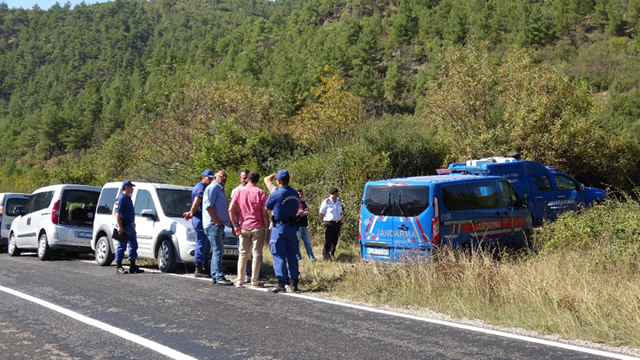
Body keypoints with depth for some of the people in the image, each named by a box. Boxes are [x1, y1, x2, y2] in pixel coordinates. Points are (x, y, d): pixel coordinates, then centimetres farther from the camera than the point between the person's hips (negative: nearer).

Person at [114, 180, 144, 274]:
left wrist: (133, 223, 22)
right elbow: (117, 213, -19)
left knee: (133, 245, 11)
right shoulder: (121, 198, -12)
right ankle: (118, 267, -1)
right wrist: (119, 226, -25)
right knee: (121, 246, -5)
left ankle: (133, 267, 17)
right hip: (124, 227, -10)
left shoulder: (128, 198, 17)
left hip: (130, 227, 10)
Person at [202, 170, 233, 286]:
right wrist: (217, 221, -18)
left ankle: (214, 276, 18)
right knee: (218, 250, -12)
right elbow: (208, 205, -18)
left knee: (217, 250, 12)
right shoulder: (213, 187, -8)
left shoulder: (220, 189, 22)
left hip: (218, 225, 10)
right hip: (213, 224, -10)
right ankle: (219, 277, -14)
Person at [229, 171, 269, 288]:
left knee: (243, 253, 10)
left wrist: (235, 225, 1)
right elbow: (264, 213, -9)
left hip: (243, 227, 3)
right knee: (257, 253, 4)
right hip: (258, 227, -3)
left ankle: (240, 281, 8)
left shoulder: (239, 192, 3)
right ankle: (254, 280, 5)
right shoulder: (260, 193, -6)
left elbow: (231, 210, -3)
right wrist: (267, 227, -1)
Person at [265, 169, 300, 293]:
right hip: (292, 227, 6)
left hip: (279, 227, -6)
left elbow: (267, 207, 2)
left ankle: (281, 283, -6)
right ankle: (294, 283, 12)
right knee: (292, 255, 11)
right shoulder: (295, 194, 6)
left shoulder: (276, 194, -13)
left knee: (279, 256, -2)